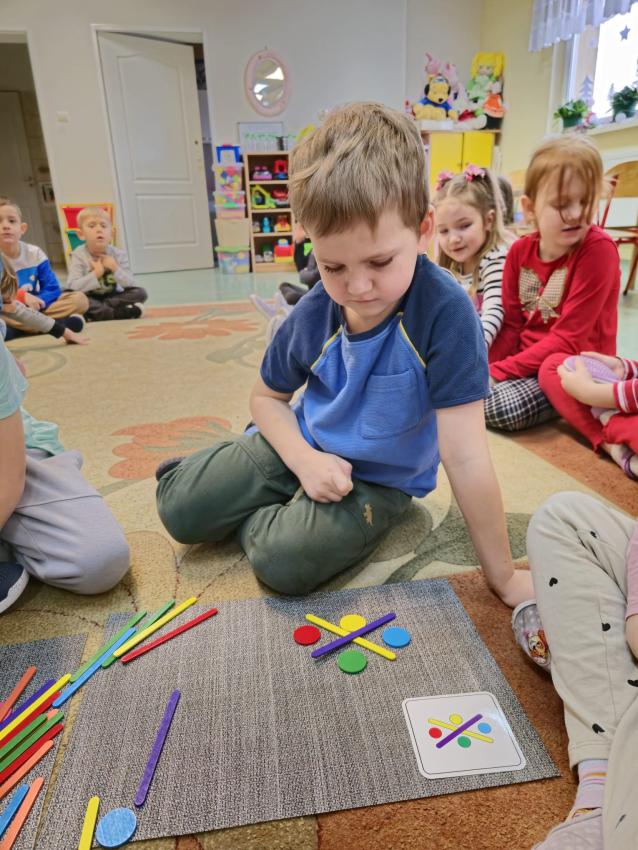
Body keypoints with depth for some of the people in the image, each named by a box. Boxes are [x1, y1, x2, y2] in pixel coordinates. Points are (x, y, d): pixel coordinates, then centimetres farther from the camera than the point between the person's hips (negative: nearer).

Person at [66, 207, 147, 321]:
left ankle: (96, 313, -24)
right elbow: (73, 287, -20)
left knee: (140, 292, -20)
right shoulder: (78, 255, -10)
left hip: (113, 296, 2)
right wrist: (96, 274, -27)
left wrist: (115, 269, -24)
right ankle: (117, 313, -34)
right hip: (91, 299, -2)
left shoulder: (118, 254, -5)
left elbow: (131, 284, -10)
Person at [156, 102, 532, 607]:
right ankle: (280, 504, 24)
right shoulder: (315, 312, -13)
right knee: (179, 508, -2)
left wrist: (503, 576, -19)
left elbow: (465, 457, -28)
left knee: (284, 561, -27)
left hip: (377, 478, -3)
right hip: (307, 448, 4)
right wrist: (304, 458, -16)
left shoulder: (444, 312, -29)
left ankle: (253, 515, 6)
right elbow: (267, 396, 4)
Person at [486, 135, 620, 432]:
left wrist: (497, 372, -24)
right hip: (525, 358, 5)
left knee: (501, 407, -28)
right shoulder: (519, 251, 0)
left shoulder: (598, 249, -17)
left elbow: (569, 340, -20)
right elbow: (511, 325, 2)